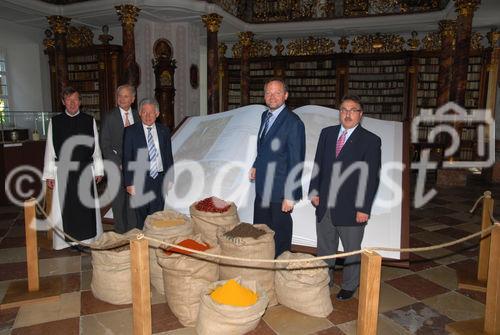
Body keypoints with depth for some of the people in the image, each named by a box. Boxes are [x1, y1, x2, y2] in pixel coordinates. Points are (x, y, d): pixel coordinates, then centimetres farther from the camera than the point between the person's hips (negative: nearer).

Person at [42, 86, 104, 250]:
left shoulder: (90, 121, 3)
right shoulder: (55, 121, 2)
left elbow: (96, 147, 5)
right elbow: (50, 149, 3)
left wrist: (98, 170, 4)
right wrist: (49, 175, 0)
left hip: (85, 170, 0)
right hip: (63, 171, 0)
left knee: (87, 205, 7)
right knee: (65, 207, 7)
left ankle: (89, 238, 20)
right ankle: (67, 240, 19)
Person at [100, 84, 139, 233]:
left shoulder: (138, 116, 6)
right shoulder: (110, 117, -4)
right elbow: (105, 145, -4)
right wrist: (119, 164, -11)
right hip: (116, 166, -2)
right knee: (118, 202, 6)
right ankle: (121, 233, 18)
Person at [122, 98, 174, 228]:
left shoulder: (164, 130, 5)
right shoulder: (130, 131, -4)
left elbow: (169, 155, 10)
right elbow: (126, 159, -5)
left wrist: (170, 178, 7)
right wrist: (129, 183, -8)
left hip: (159, 179, 3)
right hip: (140, 180, -2)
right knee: (141, 217, 8)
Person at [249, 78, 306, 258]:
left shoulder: (293, 122, -18)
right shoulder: (265, 116, 9)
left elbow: (296, 161, -19)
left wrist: (290, 195, -20)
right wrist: (256, 166, 8)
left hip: (280, 190, -8)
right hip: (262, 188, 8)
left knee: (280, 236, 9)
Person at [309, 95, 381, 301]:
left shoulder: (370, 141, -7)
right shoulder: (327, 133, 6)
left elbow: (372, 177, -10)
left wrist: (364, 208, -13)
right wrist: (314, 191, 3)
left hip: (351, 208, -4)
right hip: (324, 205, 4)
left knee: (352, 250, 14)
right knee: (324, 248, 17)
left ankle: (349, 286, 34)